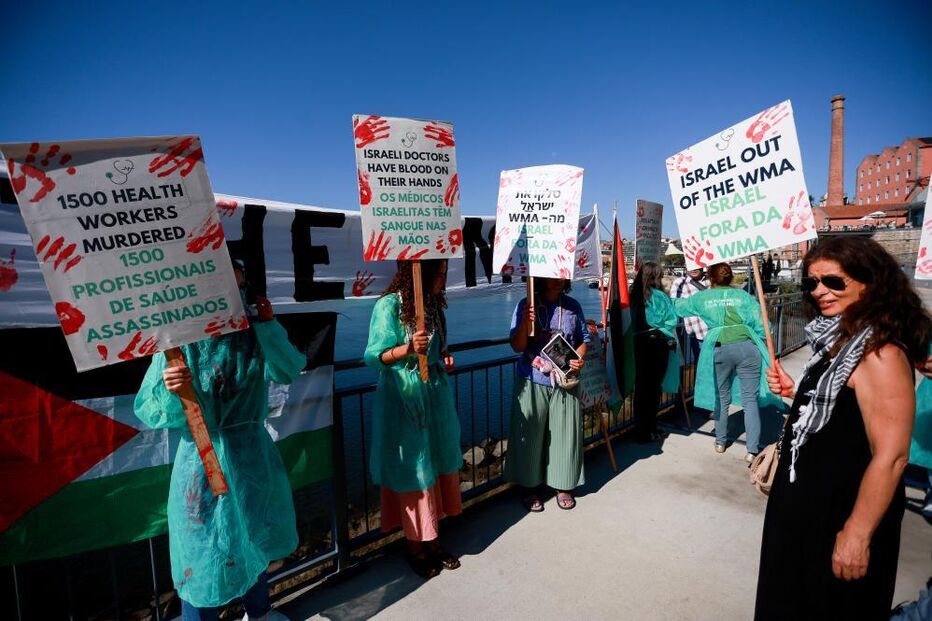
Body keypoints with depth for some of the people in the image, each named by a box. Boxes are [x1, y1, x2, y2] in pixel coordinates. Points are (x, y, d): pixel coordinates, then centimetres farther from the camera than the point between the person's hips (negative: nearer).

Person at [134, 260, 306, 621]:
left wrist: (268, 325, -21)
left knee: (253, 543, 24)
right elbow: (148, 411, -15)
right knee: (204, 556, 11)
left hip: (252, 459, 5)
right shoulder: (181, 339, -15)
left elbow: (289, 372, -16)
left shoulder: (253, 336, -3)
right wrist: (169, 392, -35)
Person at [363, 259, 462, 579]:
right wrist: (408, 349, -35)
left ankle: (433, 540, 34)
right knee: (413, 471, 6)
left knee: (438, 464, 15)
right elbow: (374, 356, -19)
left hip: (437, 396, 7)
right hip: (404, 400, -7)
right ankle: (415, 547, 28)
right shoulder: (389, 305, -15)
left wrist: (445, 357, 0)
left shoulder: (433, 303, 6)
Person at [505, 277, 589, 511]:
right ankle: (529, 487, 27)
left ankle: (563, 486, 32)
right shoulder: (526, 306, -7)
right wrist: (525, 321, -27)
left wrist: (580, 358, -9)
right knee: (530, 434, 8)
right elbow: (517, 346, -10)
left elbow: (584, 339, 11)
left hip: (565, 381, 3)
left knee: (564, 433, 11)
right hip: (532, 382, -2)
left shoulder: (572, 307, 2)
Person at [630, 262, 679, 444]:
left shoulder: (635, 295, 3)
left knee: (641, 384, 12)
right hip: (657, 342, -5)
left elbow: (633, 320, 6)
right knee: (654, 386, 4)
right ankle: (648, 432, 11)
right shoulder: (659, 296, -10)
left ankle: (639, 429, 20)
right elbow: (671, 321, -5)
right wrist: (672, 339, 10)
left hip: (639, 342, 5)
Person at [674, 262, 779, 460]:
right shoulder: (743, 295, 11)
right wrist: (760, 346, 20)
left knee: (721, 397, 15)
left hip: (719, 348, 0)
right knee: (750, 399, 3)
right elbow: (761, 325, 5)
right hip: (746, 346, 0)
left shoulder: (702, 297, 11)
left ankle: (720, 442, 27)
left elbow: (678, 307, 26)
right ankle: (752, 450, 0)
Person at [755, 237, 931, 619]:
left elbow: (891, 457, -25)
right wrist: (794, 394, -2)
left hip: (844, 512, -8)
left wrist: (856, 535, -22)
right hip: (810, 500, 9)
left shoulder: (880, 353, -23)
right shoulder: (840, 341, 5)